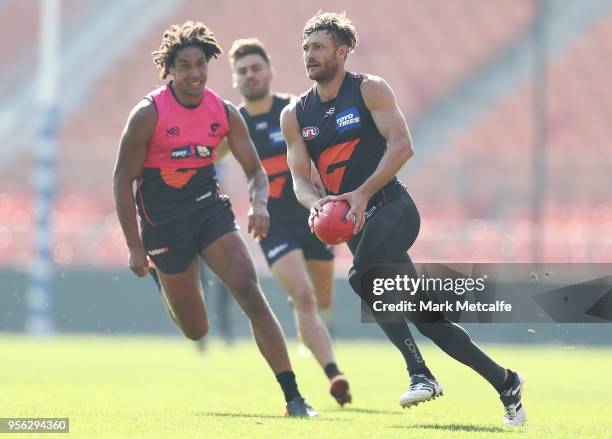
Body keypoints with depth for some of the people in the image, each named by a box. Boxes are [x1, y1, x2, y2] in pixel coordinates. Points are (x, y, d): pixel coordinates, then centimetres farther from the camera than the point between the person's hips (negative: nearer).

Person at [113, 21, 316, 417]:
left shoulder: (224, 113, -2)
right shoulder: (149, 114, -14)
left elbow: (255, 169, 5)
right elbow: (123, 180, -8)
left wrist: (259, 204, -18)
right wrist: (135, 248, -11)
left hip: (210, 210, 3)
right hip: (164, 222, -3)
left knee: (251, 293, -18)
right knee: (196, 331, 4)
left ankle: (293, 396, -18)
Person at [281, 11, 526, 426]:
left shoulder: (370, 90, -3)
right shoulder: (295, 116, 12)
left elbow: (402, 145, -13)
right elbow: (299, 177, 7)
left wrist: (362, 193, -24)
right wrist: (315, 203, -17)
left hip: (392, 208, -5)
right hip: (356, 222, 5)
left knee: (362, 278, -30)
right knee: (424, 315, 2)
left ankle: (420, 373, -24)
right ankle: (504, 382, 13)